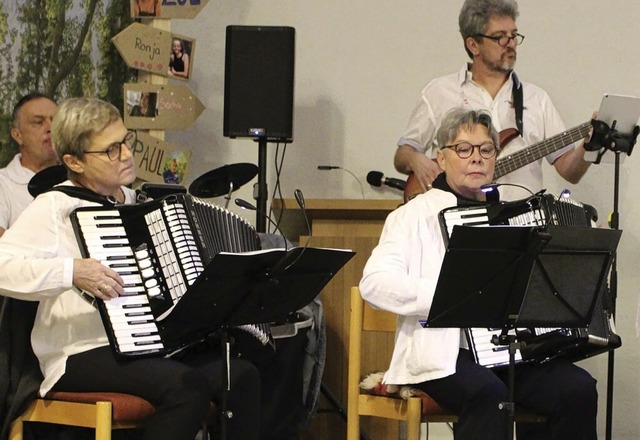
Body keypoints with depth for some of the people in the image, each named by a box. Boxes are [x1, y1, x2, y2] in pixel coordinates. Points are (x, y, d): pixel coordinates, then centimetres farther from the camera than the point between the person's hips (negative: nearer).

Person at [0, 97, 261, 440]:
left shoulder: (136, 202, 19)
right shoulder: (56, 207, -4)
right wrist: (71, 271, -26)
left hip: (154, 345, 7)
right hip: (84, 355, -7)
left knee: (242, 375, -16)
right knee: (186, 386, -31)